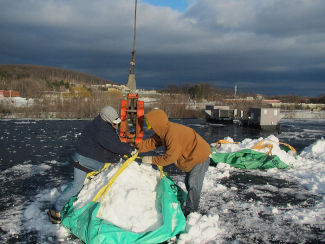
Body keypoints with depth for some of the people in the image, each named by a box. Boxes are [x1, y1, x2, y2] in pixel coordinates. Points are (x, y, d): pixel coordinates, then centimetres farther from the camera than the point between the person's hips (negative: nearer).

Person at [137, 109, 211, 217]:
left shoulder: (173, 135, -34)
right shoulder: (164, 131, -2)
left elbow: (170, 157, -30)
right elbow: (151, 142, 5)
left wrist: (152, 159, -20)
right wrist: (136, 148, -3)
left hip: (200, 156, -10)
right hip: (191, 156, 11)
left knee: (193, 184, -6)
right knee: (188, 182, 18)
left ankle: (191, 211, 5)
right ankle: (190, 206, 31)